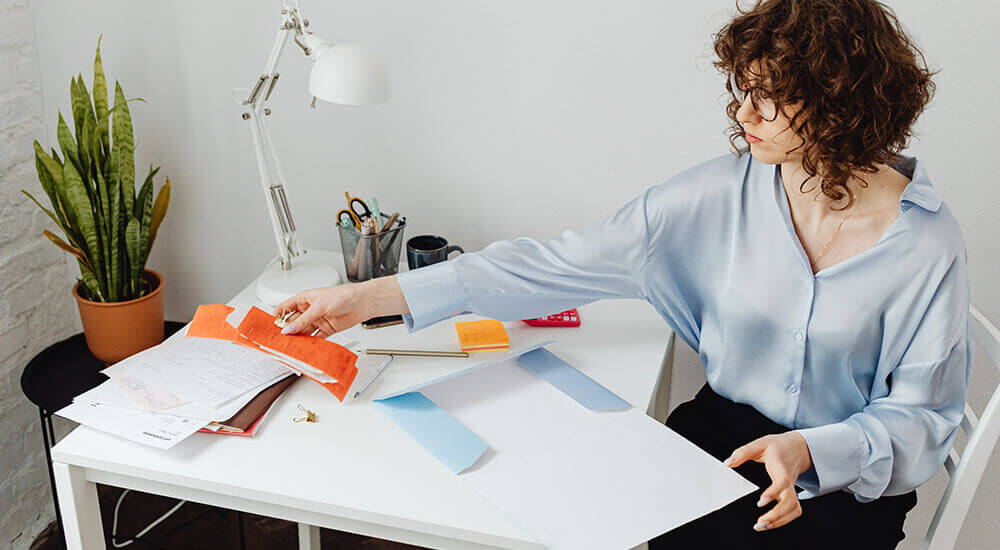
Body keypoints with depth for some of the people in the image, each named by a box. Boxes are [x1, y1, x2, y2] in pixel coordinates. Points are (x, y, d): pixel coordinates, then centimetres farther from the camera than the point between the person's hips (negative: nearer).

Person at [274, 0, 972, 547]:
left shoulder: (927, 242, -15)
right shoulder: (719, 193, -11)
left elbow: (922, 414, -6)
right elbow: (564, 263, -13)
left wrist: (807, 452, -27)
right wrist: (374, 297, -16)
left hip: (853, 477, -1)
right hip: (723, 428, 2)